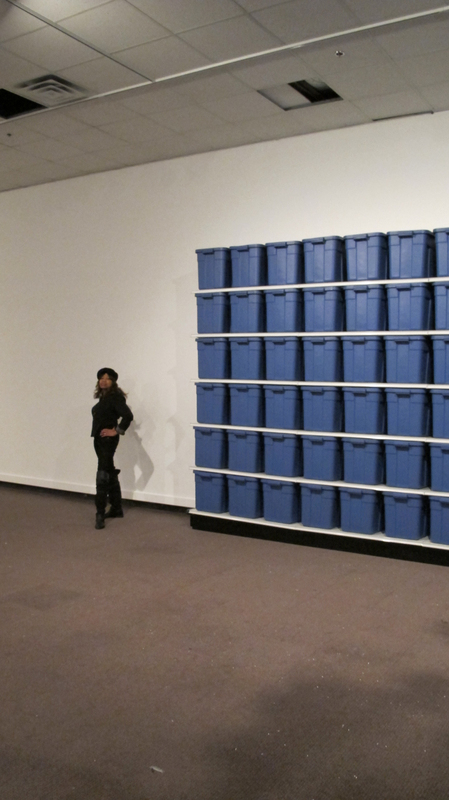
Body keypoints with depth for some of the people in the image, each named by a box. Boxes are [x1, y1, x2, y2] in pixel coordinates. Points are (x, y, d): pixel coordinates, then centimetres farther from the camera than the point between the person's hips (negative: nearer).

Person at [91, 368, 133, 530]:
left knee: (103, 475, -11)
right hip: (99, 439, 9)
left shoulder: (115, 397, -13)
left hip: (108, 439, -9)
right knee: (110, 473, 16)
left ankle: (100, 514, -9)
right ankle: (116, 508, 26)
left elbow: (128, 416, -25)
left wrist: (116, 431, -18)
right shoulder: (103, 397, 13)